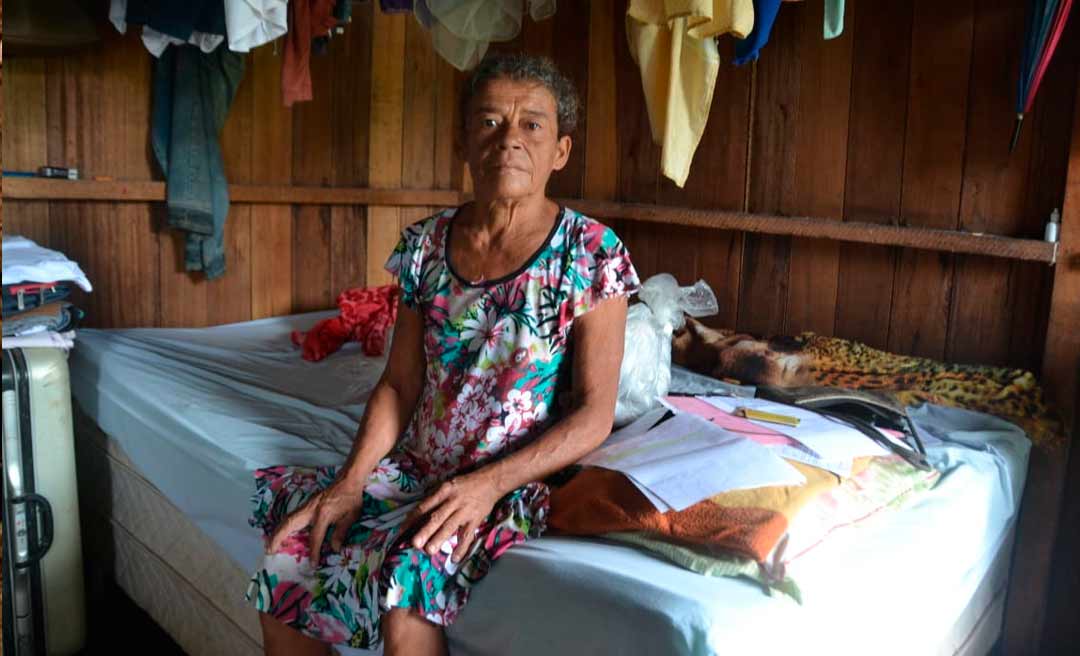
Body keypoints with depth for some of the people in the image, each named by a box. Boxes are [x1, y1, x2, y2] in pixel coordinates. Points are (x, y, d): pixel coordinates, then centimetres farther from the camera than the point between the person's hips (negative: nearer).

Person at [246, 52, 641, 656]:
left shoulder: (592, 253, -9)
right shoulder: (426, 244, 4)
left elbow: (595, 414, -11)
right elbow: (400, 385, 7)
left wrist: (489, 483, -21)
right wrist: (351, 480, -8)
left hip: (515, 484, -4)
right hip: (413, 470, 4)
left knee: (408, 577, -31)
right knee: (283, 569, -13)